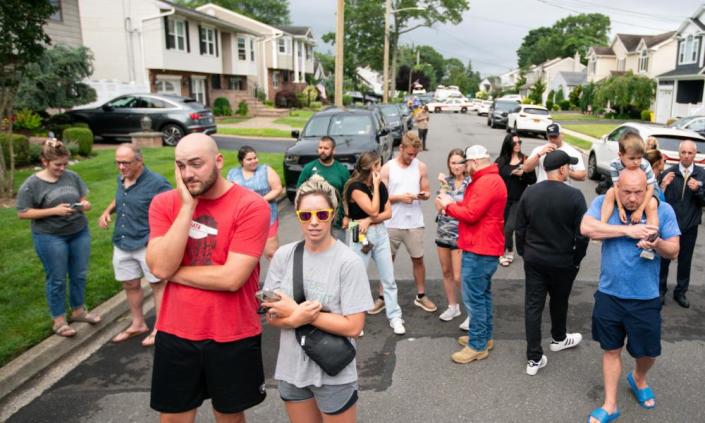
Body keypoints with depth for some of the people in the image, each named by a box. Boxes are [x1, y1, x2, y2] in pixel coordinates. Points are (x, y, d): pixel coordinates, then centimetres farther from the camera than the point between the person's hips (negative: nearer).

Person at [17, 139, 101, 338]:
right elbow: (22, 213, -9)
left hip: (80, 233, 4)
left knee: (80, 275, 14)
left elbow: (83, 198, 11)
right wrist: (54, 211, -19)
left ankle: (78, 310, 34)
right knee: (57, 279, 7)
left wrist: (85, 204, -14)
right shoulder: (32, 184, -10)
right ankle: (58, 320, 23)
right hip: (50, 237, -4)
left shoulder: (72, 176, -1)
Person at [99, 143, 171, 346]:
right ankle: (138, 324, 36)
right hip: (122, 244, 7)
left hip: (148, 244, -7)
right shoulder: (121, 179, 5)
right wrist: (107, 211, 6)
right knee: (130, 284, 17)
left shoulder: (156, 183, -17)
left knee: (157, 284, 6)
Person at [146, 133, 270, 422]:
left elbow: (232, 277, -22)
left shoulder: (251, 205, -15)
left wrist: (173, 272, -12)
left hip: (233, 336, -3)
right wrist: (187, 206, -18)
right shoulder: (164, 203, -2)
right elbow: (159, 267, -15)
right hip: (175, 334, 3)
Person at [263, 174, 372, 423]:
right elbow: (271, 316, 0)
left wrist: (294, 312, -18)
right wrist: (298, 318, -22)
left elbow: (354, 326, -18)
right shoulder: (283, 256, -5)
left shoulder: (349, 262, -16)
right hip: (291, 368, 4)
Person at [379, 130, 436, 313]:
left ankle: (421, 296, 27)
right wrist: (399, 197, -20)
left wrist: (425, 195, -17)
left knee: (418, 260, 11)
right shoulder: (387, 168, -4)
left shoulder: (421, 167, 1)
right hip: (392, 224, -1)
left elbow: (427, 191, 6)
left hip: (415, 224, 1)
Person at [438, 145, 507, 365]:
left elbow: (471, 214, -22)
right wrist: (454, 203, 4)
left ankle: (478, 346, 4)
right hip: (485, 247, 11)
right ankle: (484, 337, 30)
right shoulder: (490, 180, 16)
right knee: (483, 294, 18)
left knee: (474, 297, -4)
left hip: (479, 250, -11)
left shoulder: (486, 182, -19)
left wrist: (448, 206, -8)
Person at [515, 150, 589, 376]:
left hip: (533, 259, 2)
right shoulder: (574, 195, -16)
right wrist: (576, 260, 2)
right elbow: (582, 234, -12)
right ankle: (559, 338, 47)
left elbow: (520, 229, 2)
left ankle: (534, 358, 7)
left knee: (533, 306, 5)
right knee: (559, 302, 21)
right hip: (562, 261, -2)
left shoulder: (529, 193, -5)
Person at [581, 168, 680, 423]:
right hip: (609, 295, 0)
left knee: (649, 351, 13)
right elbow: (586, 228, -24)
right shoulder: (603, 203, -7)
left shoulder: (663, 210, -6)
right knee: (611, 350, 13)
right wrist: (628, 231, -25)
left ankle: (638, 378, 49)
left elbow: (674, 251, -4)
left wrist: (657, 244, -27)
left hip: (645, 298, 0)